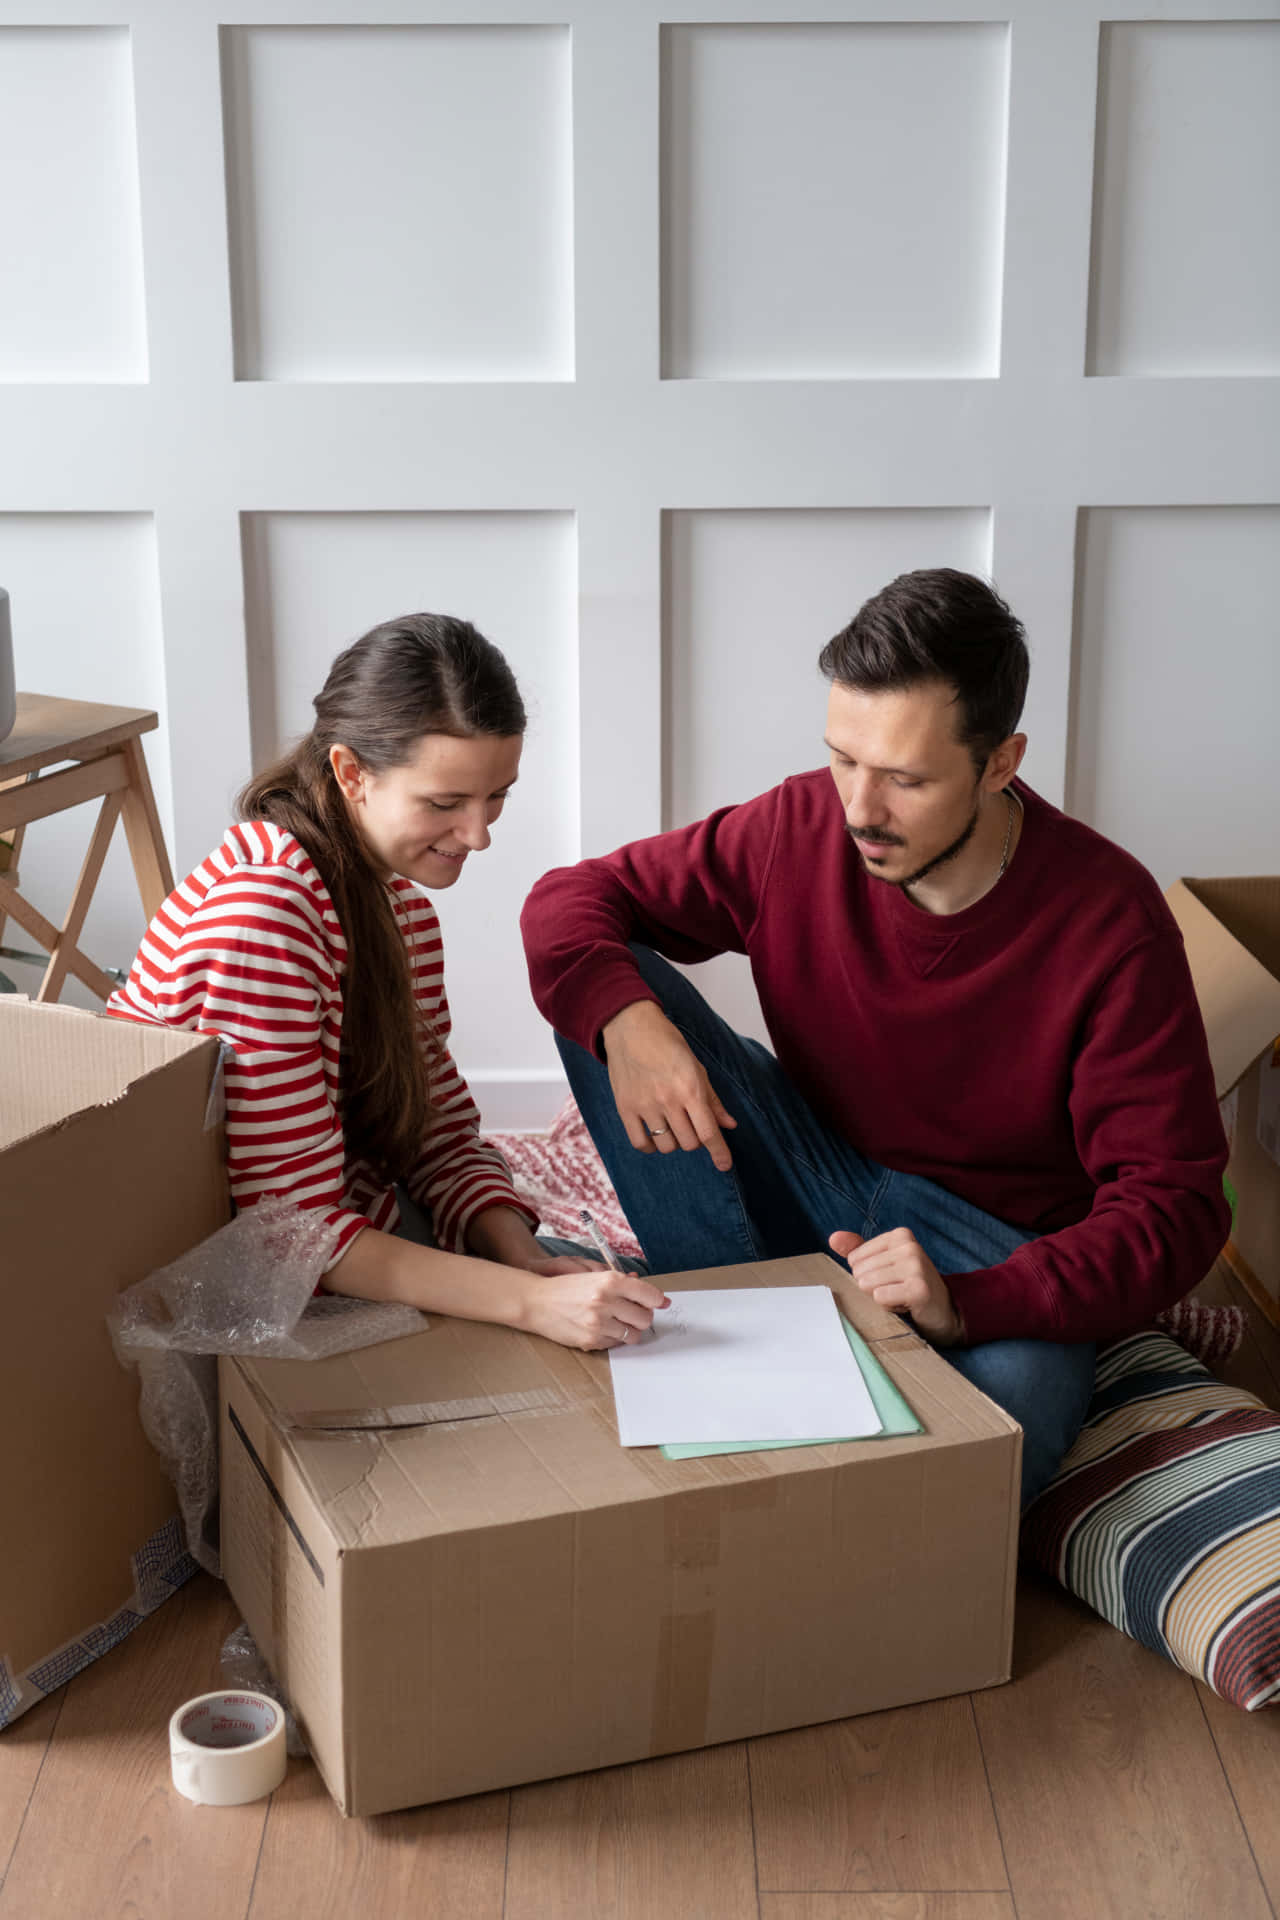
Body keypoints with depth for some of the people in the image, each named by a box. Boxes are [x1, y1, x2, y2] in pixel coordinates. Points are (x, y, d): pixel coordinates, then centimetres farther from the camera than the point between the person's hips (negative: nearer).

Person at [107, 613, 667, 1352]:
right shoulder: (260, 907, -26)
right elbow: (294, 1234, -27)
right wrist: (529, 1300, -31)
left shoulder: (396, 892, 4)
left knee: (629, 1305, 5)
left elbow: (441, 1131, 6)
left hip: (365, 1228, 9)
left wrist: (523, 1257, -13)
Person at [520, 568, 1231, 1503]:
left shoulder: (1111, 922, -20)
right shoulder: (803, 826, -11)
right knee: (606, 981, -17)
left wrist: (966, 1305, -35)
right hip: (815, 1186, 4)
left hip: (1001, 1258, -3)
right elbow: (573, 896, -3)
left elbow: (1175, 1210, -19)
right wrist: (625, 1021, -27)